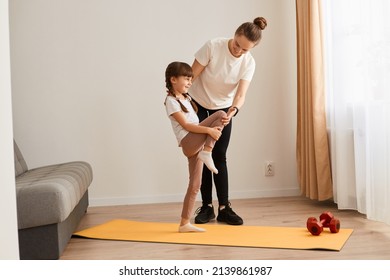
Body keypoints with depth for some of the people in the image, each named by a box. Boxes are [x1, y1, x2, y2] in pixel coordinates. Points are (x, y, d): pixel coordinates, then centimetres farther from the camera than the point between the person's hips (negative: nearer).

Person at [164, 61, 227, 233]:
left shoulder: (185, 98, 23)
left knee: (195, 185, 5)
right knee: (221, 114, -15)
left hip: (195, 145, 8)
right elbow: (186, 125, -14)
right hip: (188, 142, -8)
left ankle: (185, 224, 10)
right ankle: (207, 153, -19)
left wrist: (210, 130, 12)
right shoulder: (171, 101, -5)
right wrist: (209, 130, -22)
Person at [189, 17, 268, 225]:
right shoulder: (212, 46, -25)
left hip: (222, 109, 2)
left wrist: (233, 110, -46)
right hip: (197, 105, -1)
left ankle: (224, 208, 3)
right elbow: (191, 76, -19)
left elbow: (240, 94, -26)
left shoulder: (249, 63, -17)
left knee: (219, 157, -2)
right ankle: (207, 206, 6)